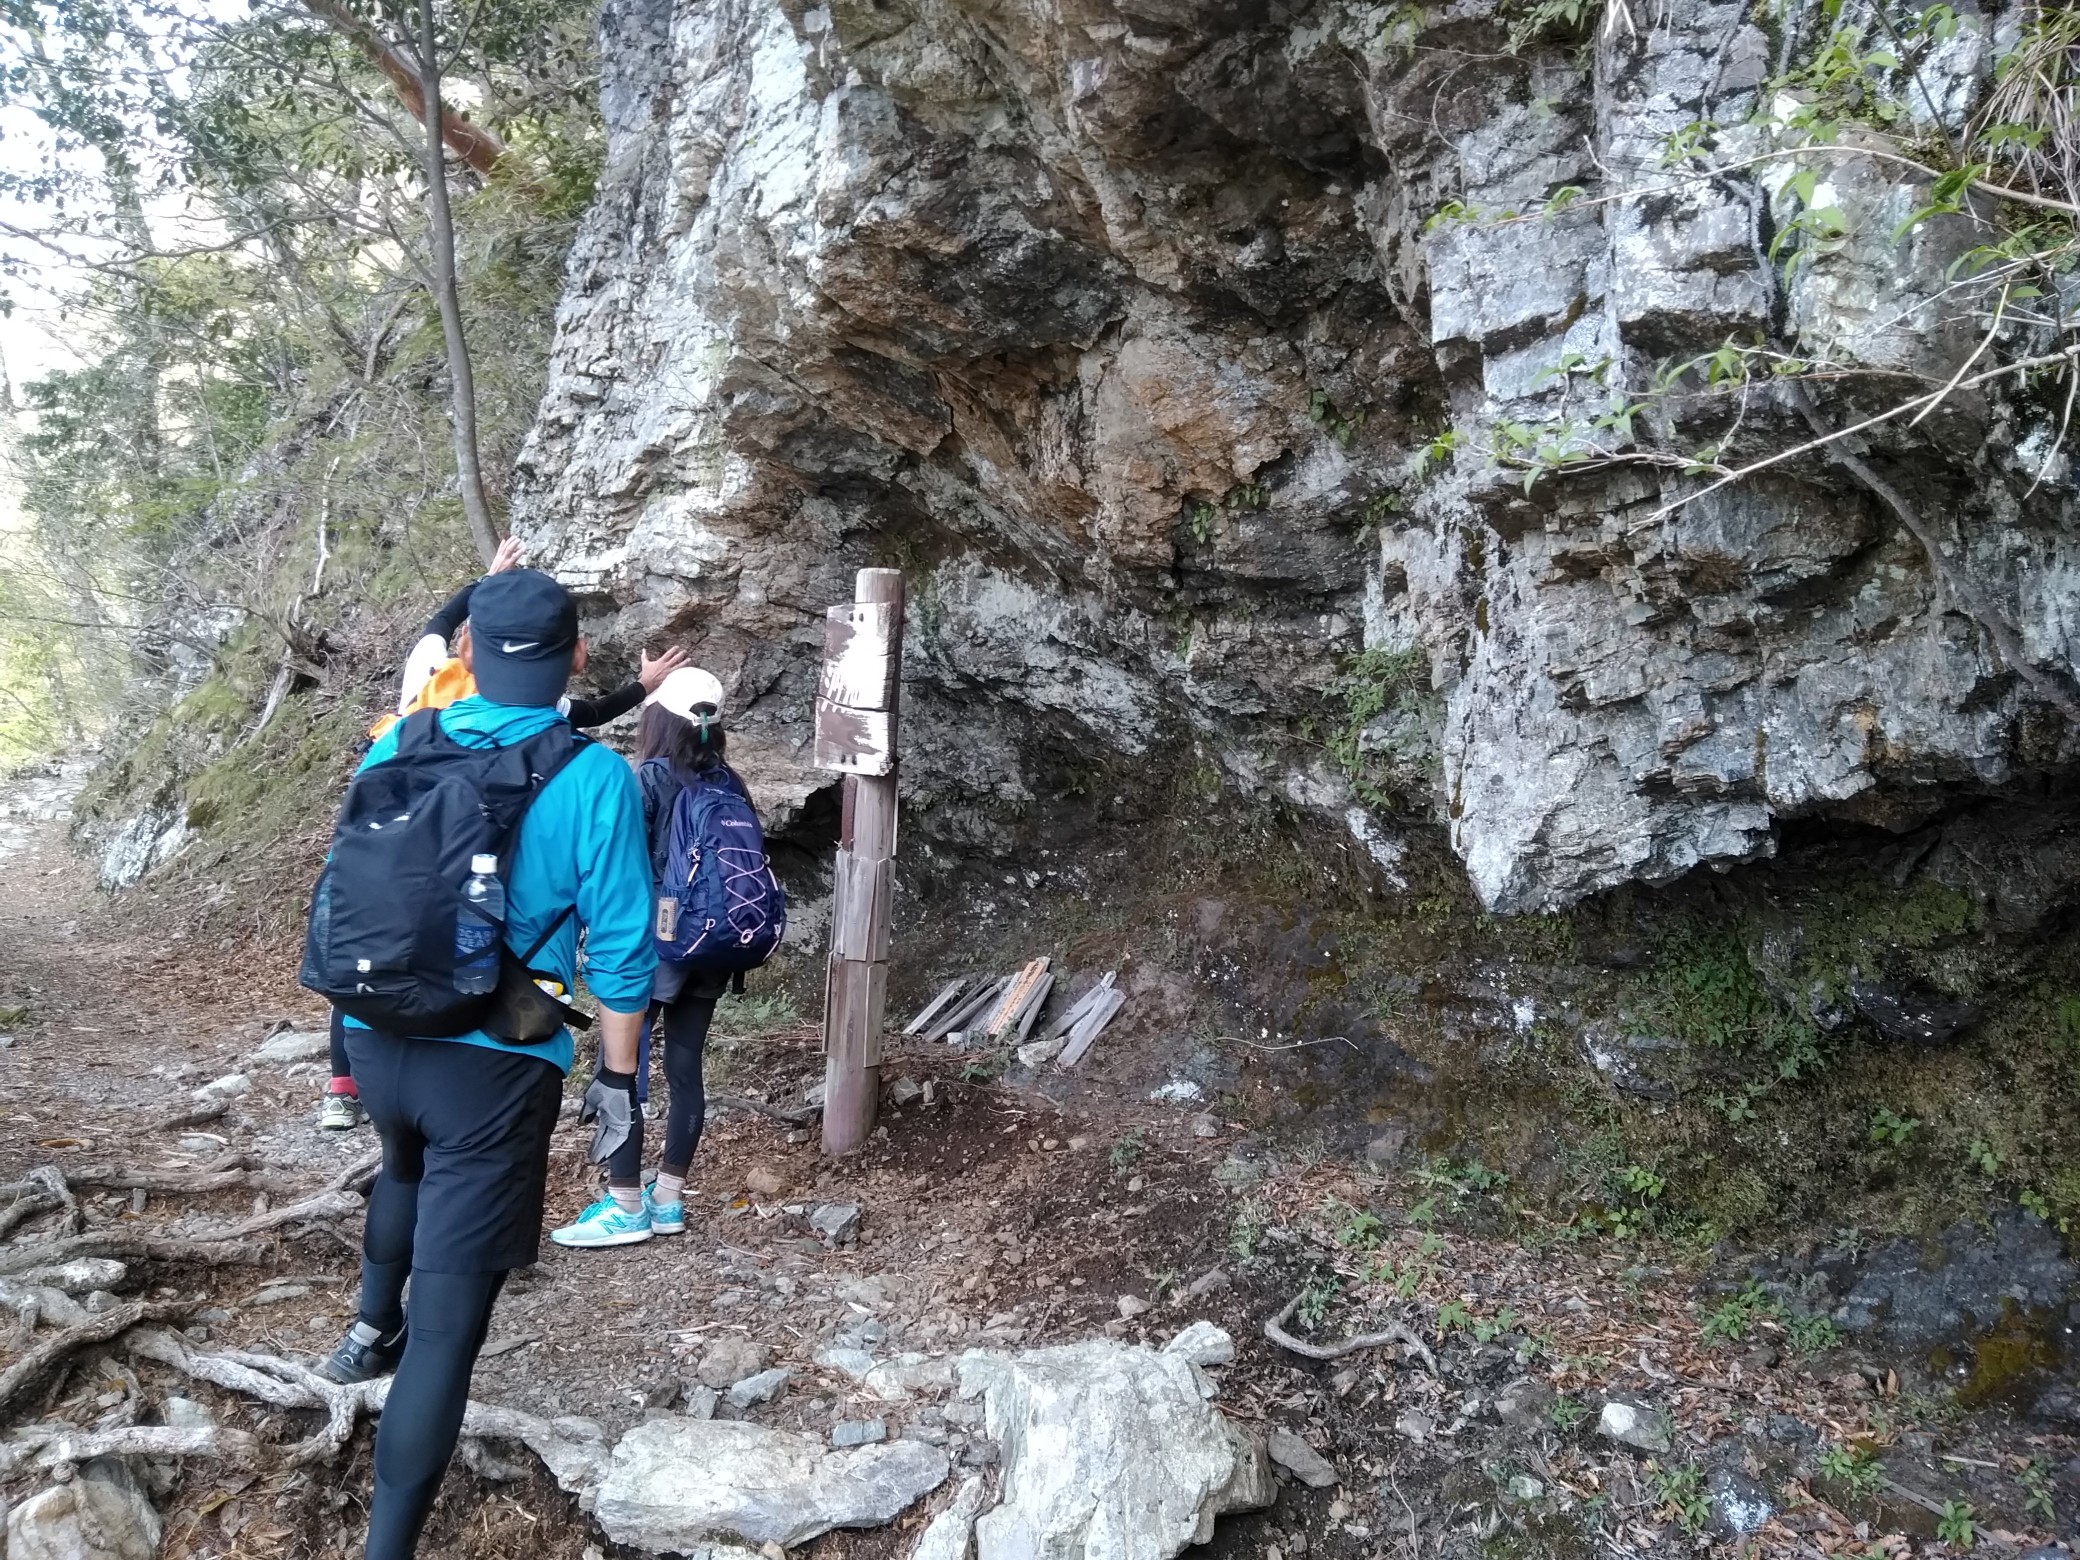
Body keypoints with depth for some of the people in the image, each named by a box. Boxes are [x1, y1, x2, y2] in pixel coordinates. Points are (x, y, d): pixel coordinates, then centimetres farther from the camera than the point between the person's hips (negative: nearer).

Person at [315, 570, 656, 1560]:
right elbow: (620, 949, -11)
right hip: (493, 1067, -5)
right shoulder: (593, 779, -13)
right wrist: (618, 1075, 1)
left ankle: (371, 1330, 49)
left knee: (409, 1164, 40)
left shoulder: (395, 751, 0)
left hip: (376, 1041, 5)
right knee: (448, 1320, 2)